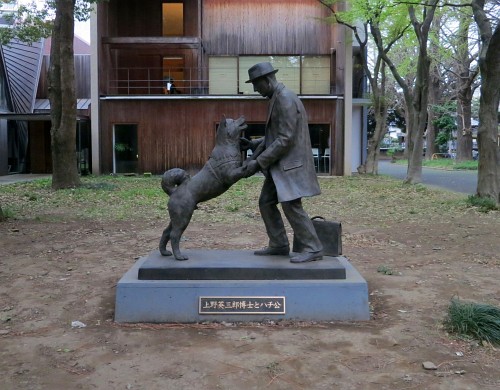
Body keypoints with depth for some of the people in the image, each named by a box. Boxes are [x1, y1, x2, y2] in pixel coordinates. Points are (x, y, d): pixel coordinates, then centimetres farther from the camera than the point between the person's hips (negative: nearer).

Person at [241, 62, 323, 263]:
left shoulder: (286, 99, -17)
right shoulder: (276, 98, 15)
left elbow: (285, 139, -22)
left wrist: (258, 161, -20)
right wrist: (253, 144, 11)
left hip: (290, 163, -10)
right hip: (279, 164, 10)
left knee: (291, 205, -11)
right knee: (266, 202, 10)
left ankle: (312, 249, -1)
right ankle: (279, 245, 18)